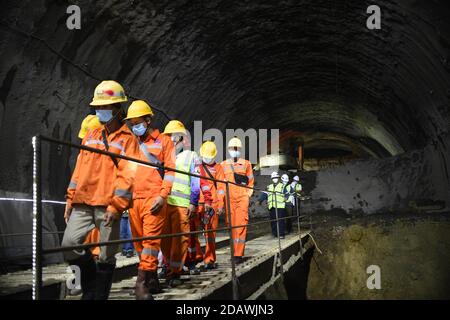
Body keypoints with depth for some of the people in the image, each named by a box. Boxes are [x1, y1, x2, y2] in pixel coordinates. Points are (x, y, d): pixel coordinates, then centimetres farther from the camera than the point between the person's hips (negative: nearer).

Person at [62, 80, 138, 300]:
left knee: (106, 256, 0)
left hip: (108, 205, -5)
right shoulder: (90, 136, 18)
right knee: (69, 244, -7)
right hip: (83, 202, 5)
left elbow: (127, 176, -7)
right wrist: (70, 199, 13)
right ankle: (90, 273, 18)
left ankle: (100, 294, 12)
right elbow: (79, 170, 19)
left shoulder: (127, 138, 1)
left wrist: (115, 206, -16)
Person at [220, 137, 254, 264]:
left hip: (242, 198, -2)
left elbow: (251, 181, 14)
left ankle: (238, 254, -13)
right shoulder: (223, 165, 14)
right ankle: (235, 251, 10)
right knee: (231, 225, 1)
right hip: (229, 199, 2)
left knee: (241, 225, -10)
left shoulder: (246, 164, 11)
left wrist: (248, 195, 5)